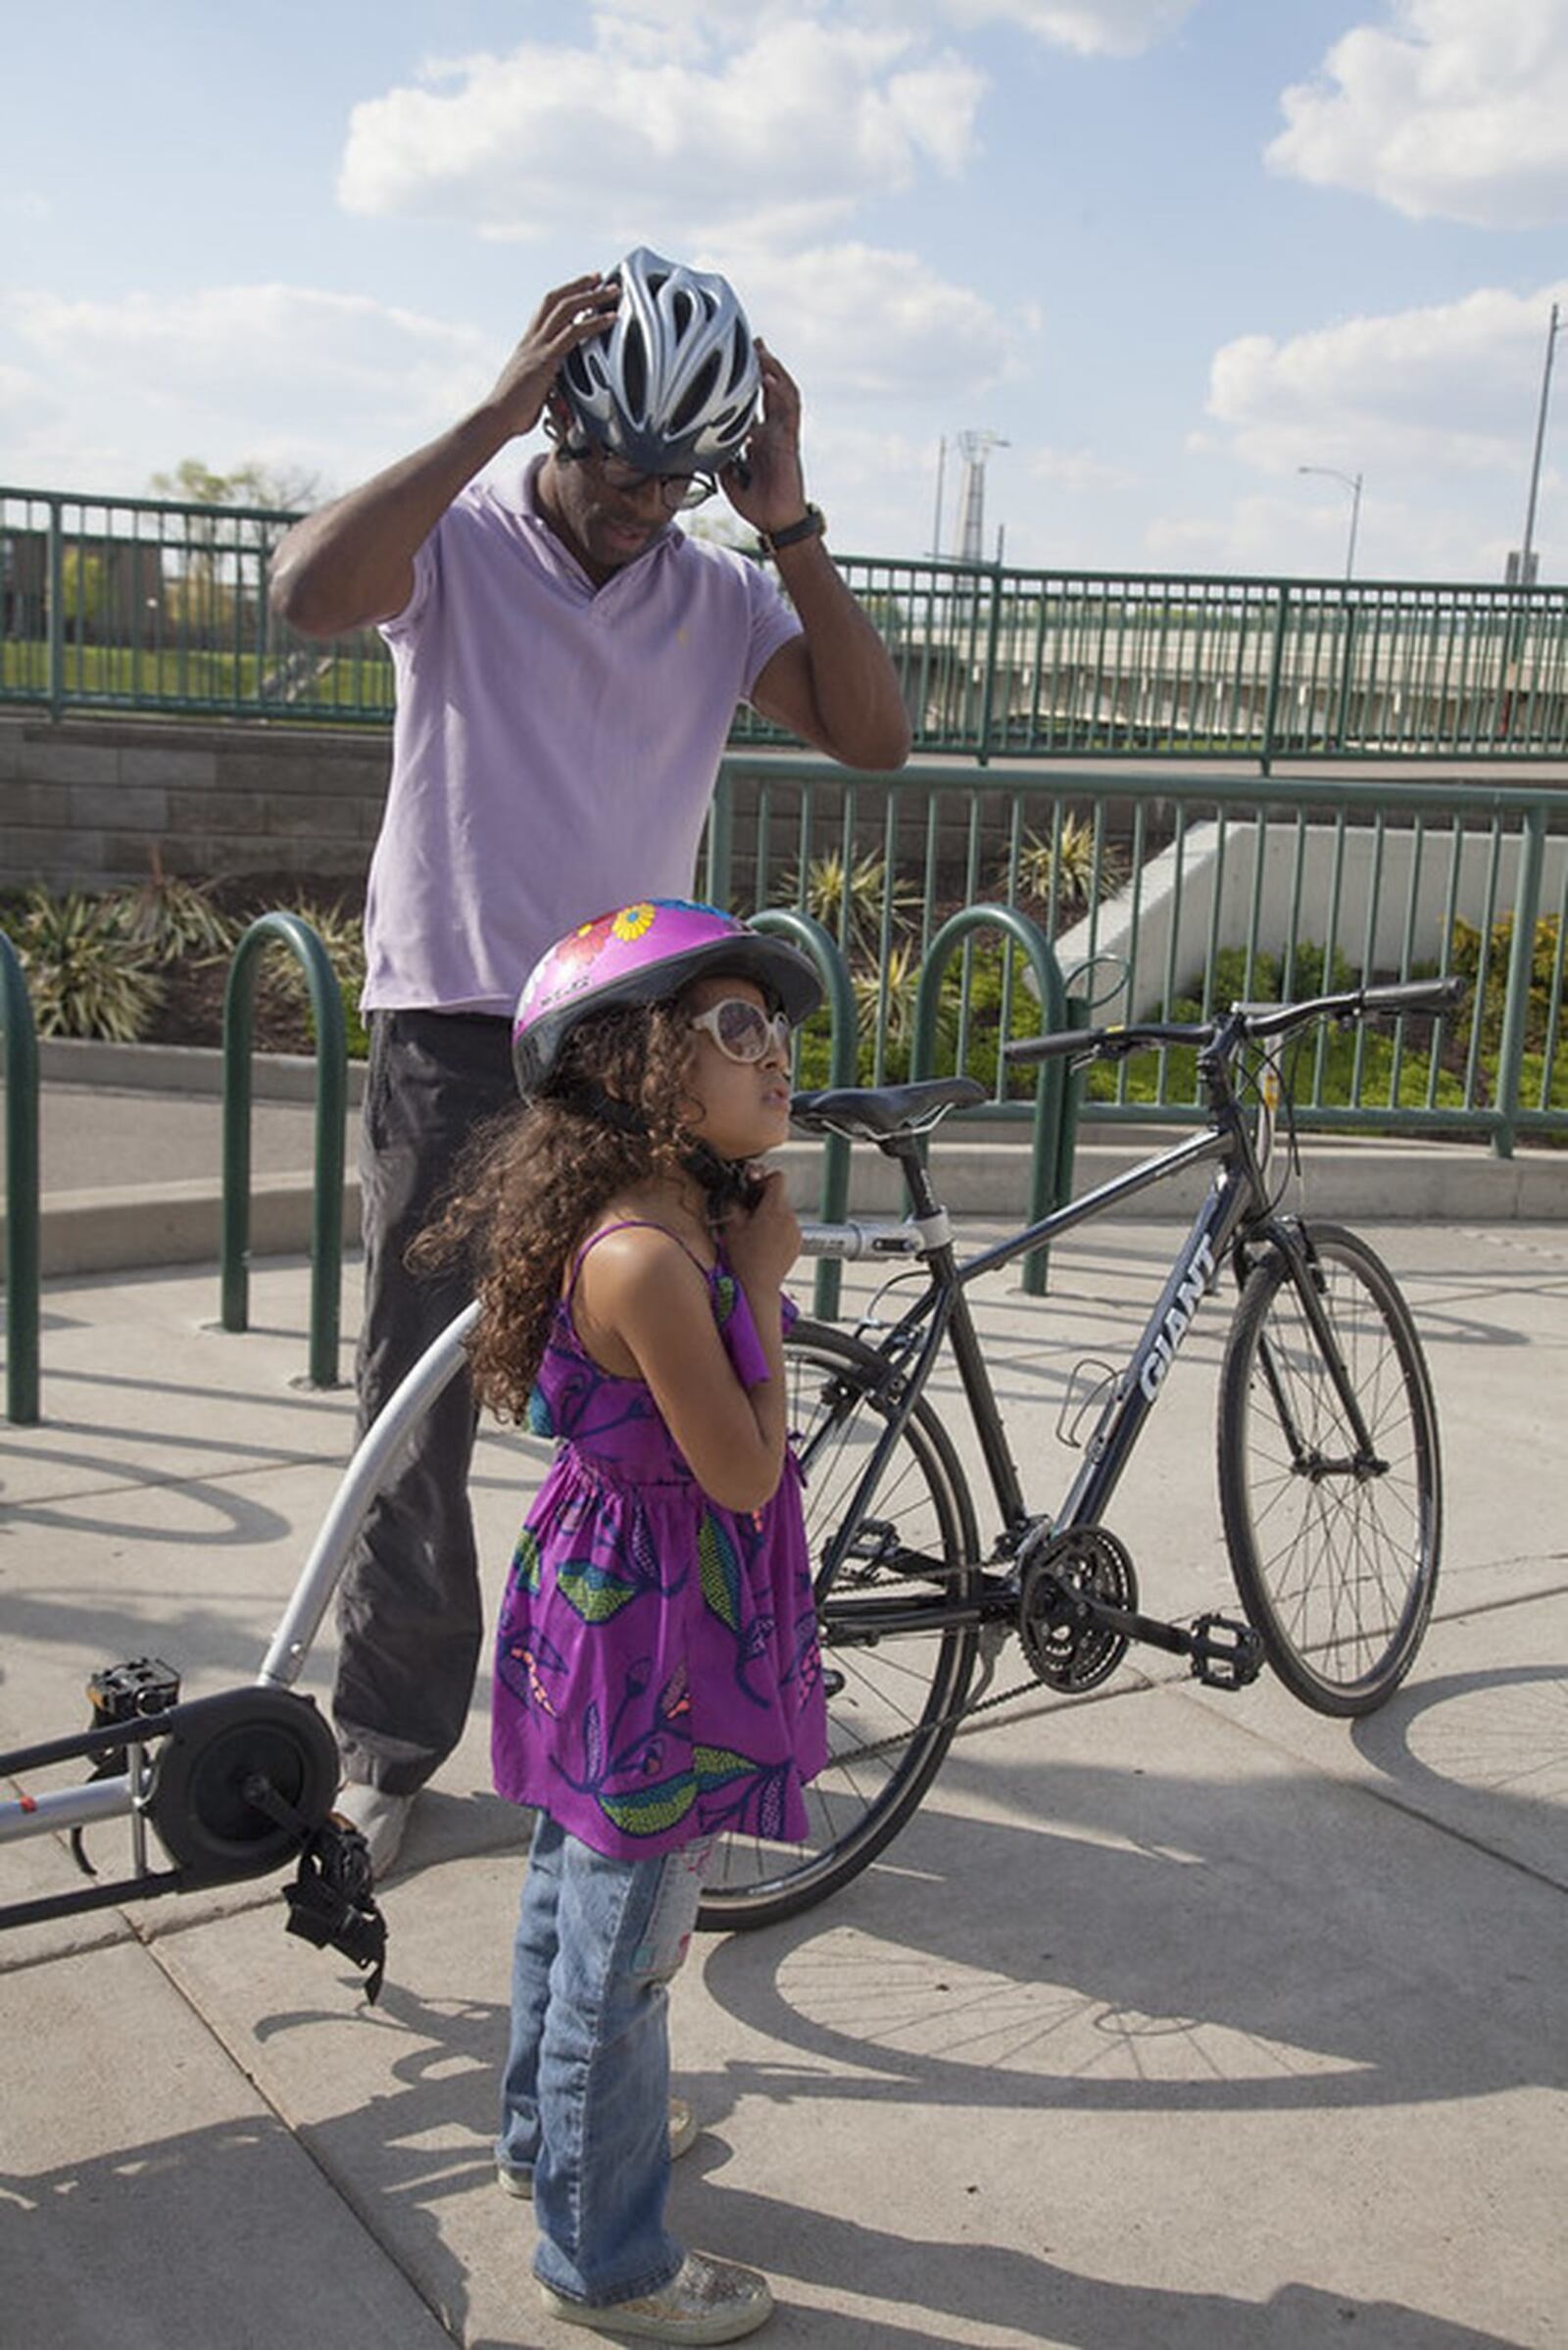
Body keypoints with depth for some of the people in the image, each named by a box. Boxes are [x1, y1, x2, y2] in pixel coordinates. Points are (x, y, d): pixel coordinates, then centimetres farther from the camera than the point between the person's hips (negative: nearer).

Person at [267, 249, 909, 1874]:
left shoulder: (718, 595, 8)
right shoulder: (459, 538, -2)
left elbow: (872, 733, -6)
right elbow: (309, 588, -24)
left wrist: (786, 523, -12)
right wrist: (493, 415, -23)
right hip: (449, 1029, -3)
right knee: (417, 1399, 2)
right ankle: (388, 1738, 16)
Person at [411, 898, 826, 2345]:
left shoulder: (675, 1220, 2)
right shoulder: (651, 1258, -29)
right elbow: (744, 1474, -24)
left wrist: (747, 1260, 5)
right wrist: (761, 1283, -19)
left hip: (609, 1616, 10)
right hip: (654, 1636, -10)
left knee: (574, 1889, 27)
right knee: (626, 1950, 7)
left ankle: (550, 2134, 50)